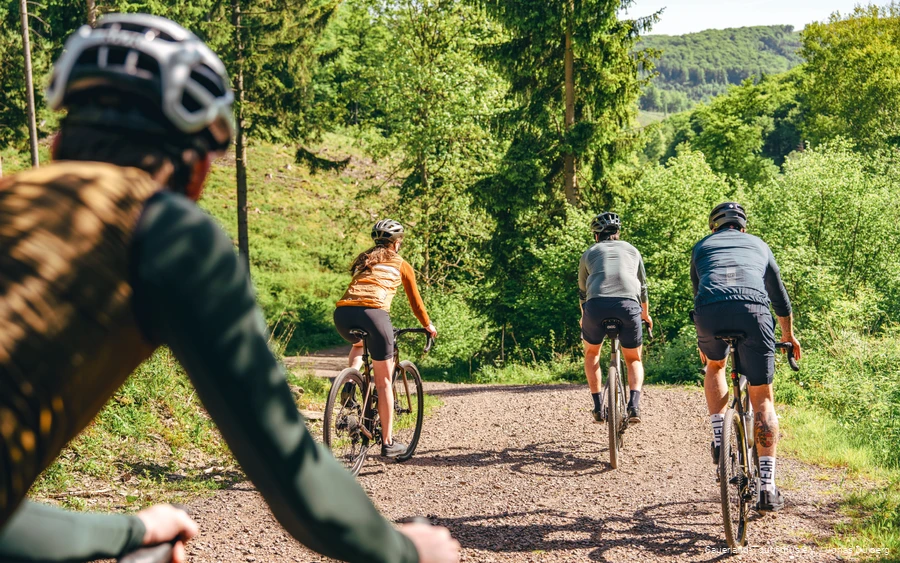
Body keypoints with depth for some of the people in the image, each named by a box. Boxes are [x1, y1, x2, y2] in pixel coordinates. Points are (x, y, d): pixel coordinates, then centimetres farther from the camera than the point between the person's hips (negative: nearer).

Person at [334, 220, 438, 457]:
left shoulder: (363, 260, 32)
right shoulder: (401, 265, 21)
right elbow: (415, 301, 28)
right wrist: (428, 325, 45)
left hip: (343, 312, 4)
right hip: (373, 312, -4)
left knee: (358, 344, 40)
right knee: (384, 381, 7)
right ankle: (388, 442, 9)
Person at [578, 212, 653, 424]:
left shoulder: (589, 253, 26)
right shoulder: (631, 250, 28)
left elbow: (582, 291, 34)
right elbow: (642, 286, 38)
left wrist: (584, 318, 52)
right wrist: (646, 314, 54)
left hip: (597, 303, 0)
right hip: (628, 304, 1)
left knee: (591, 353, 26)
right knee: (634, 360, 19)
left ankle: (598, 407, 16)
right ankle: (634, 404, -6)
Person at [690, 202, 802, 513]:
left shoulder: (702, 246, 31)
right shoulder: (758, 244, 32)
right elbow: (779, 294, 40)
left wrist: (703, 341, 53)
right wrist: (789, 335, 54)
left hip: (709, 311, 0)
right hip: (753, 310, 0)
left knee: (715, 366, 34)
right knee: (762, 399, 8)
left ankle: (718, 438, 18)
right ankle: (767, 487, 3)